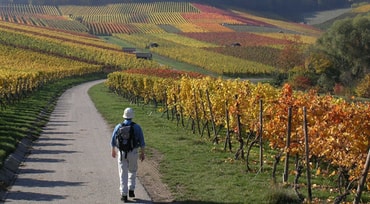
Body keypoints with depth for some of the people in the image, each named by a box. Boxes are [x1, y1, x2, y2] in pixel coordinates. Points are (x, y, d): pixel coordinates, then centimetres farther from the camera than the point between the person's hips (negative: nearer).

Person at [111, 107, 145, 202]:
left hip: (121, 153, 0)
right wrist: (143, 153, 4)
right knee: (132, 171, 22)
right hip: (133, 153, 0)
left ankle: (124, 195, 4)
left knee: (123, 174, 6)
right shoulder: (137, 127, -6)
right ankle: (131, 190, 15)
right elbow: (142, 142, -6)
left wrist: (113, 151, 22)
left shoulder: (118, 127, -3)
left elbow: (113, 141, 6)